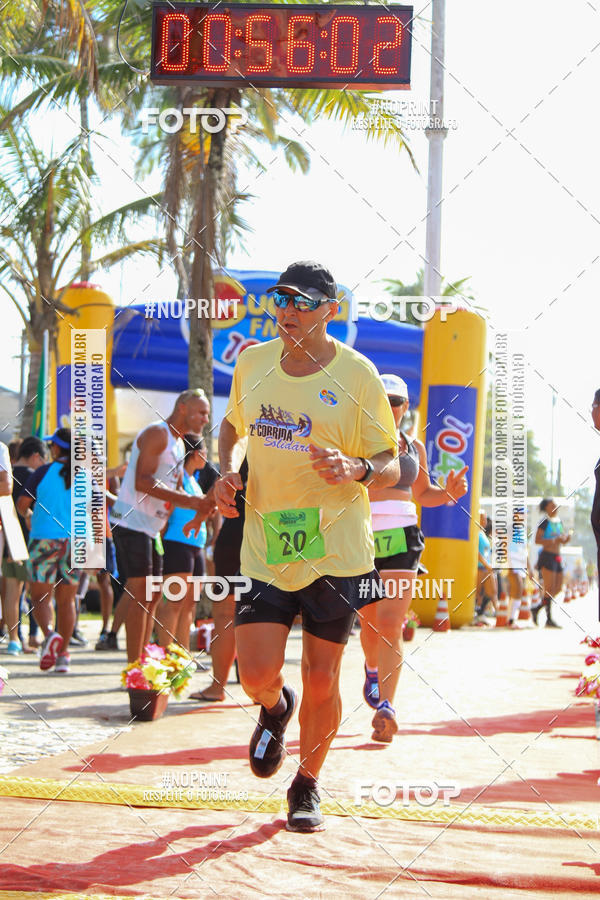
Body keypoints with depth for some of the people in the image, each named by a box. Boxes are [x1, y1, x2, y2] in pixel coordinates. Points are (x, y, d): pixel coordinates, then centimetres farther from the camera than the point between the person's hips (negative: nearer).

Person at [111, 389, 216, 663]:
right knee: (140, 594, -12)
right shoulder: (157, 434, -12)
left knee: (153, 596, 10)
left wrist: (199, 504, 2)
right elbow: (143, 482, -23)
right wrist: (190, 500, -24)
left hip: (151, 527, 10)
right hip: (132, 523, -10)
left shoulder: (178, 444, 19)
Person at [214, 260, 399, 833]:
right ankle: (275, 707, 30)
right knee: (257, 675, -8)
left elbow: (391, 466, -3)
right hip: (265, 546, 2)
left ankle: (307, 786, 26)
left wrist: (356, 470, -25)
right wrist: (228, 469, 3)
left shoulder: (356, 375, -7)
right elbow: (233, 426, 23)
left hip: (335, 549, -2)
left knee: (321, 681, 2)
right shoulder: (253, 363, 4)